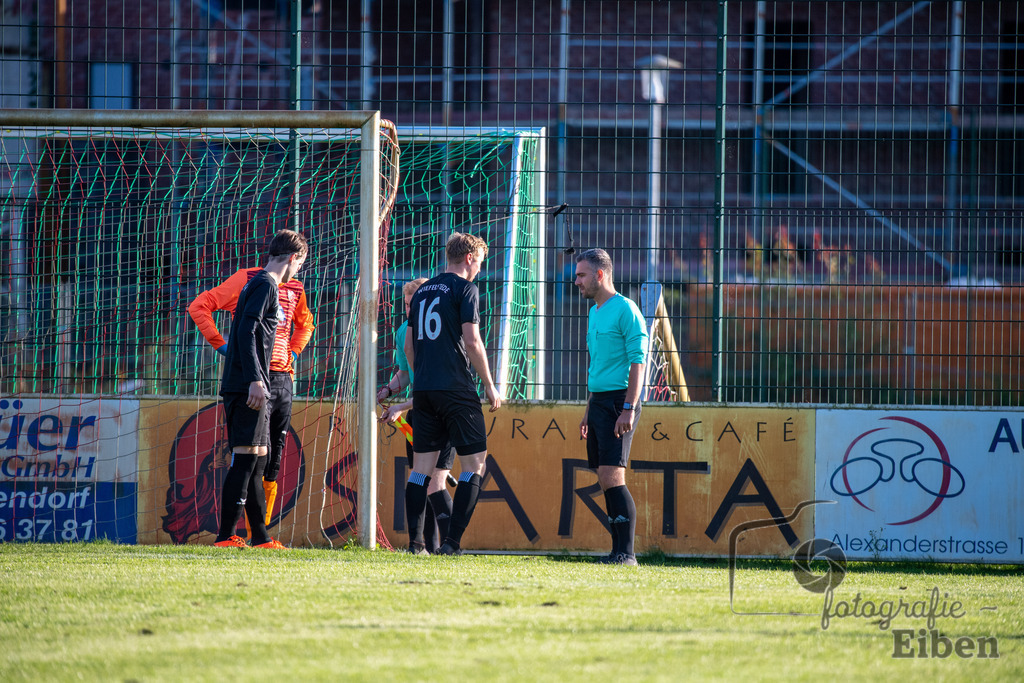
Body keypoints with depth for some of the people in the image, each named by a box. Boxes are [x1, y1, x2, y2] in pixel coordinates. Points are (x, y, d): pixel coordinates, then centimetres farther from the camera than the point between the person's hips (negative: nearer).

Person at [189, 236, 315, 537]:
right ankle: (255, 532, -9)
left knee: (274, 462, 5)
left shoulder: (295, 290, 16)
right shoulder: (247, 280, -2)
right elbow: (199, 306, -4)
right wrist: (221, 345, -7)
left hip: (283, 378, 7)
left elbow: (305, 325, 37)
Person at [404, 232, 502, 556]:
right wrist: (489, 385, -4)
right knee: (475, 463, -1)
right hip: (456, 389, -7)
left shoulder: (423, 291, 16)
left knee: (422, 466, 7)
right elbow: (471, 340, -11)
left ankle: (415, 542, 2)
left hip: (423, 389, 7)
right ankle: (452, 541, -11)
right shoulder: (465, 289, -5)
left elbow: (409, 344, 18)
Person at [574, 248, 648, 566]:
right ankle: (618, 551, 6)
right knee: (606, 480, 5)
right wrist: (588, 411, 24)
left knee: (611, 476, -15)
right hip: (598, 399, 9)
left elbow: (638, 362, -14)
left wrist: (628, 408, -20)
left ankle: (626, 552, -16)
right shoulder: (595, 313, 18)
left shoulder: (625, 310, -9)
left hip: (619, 400, -9)